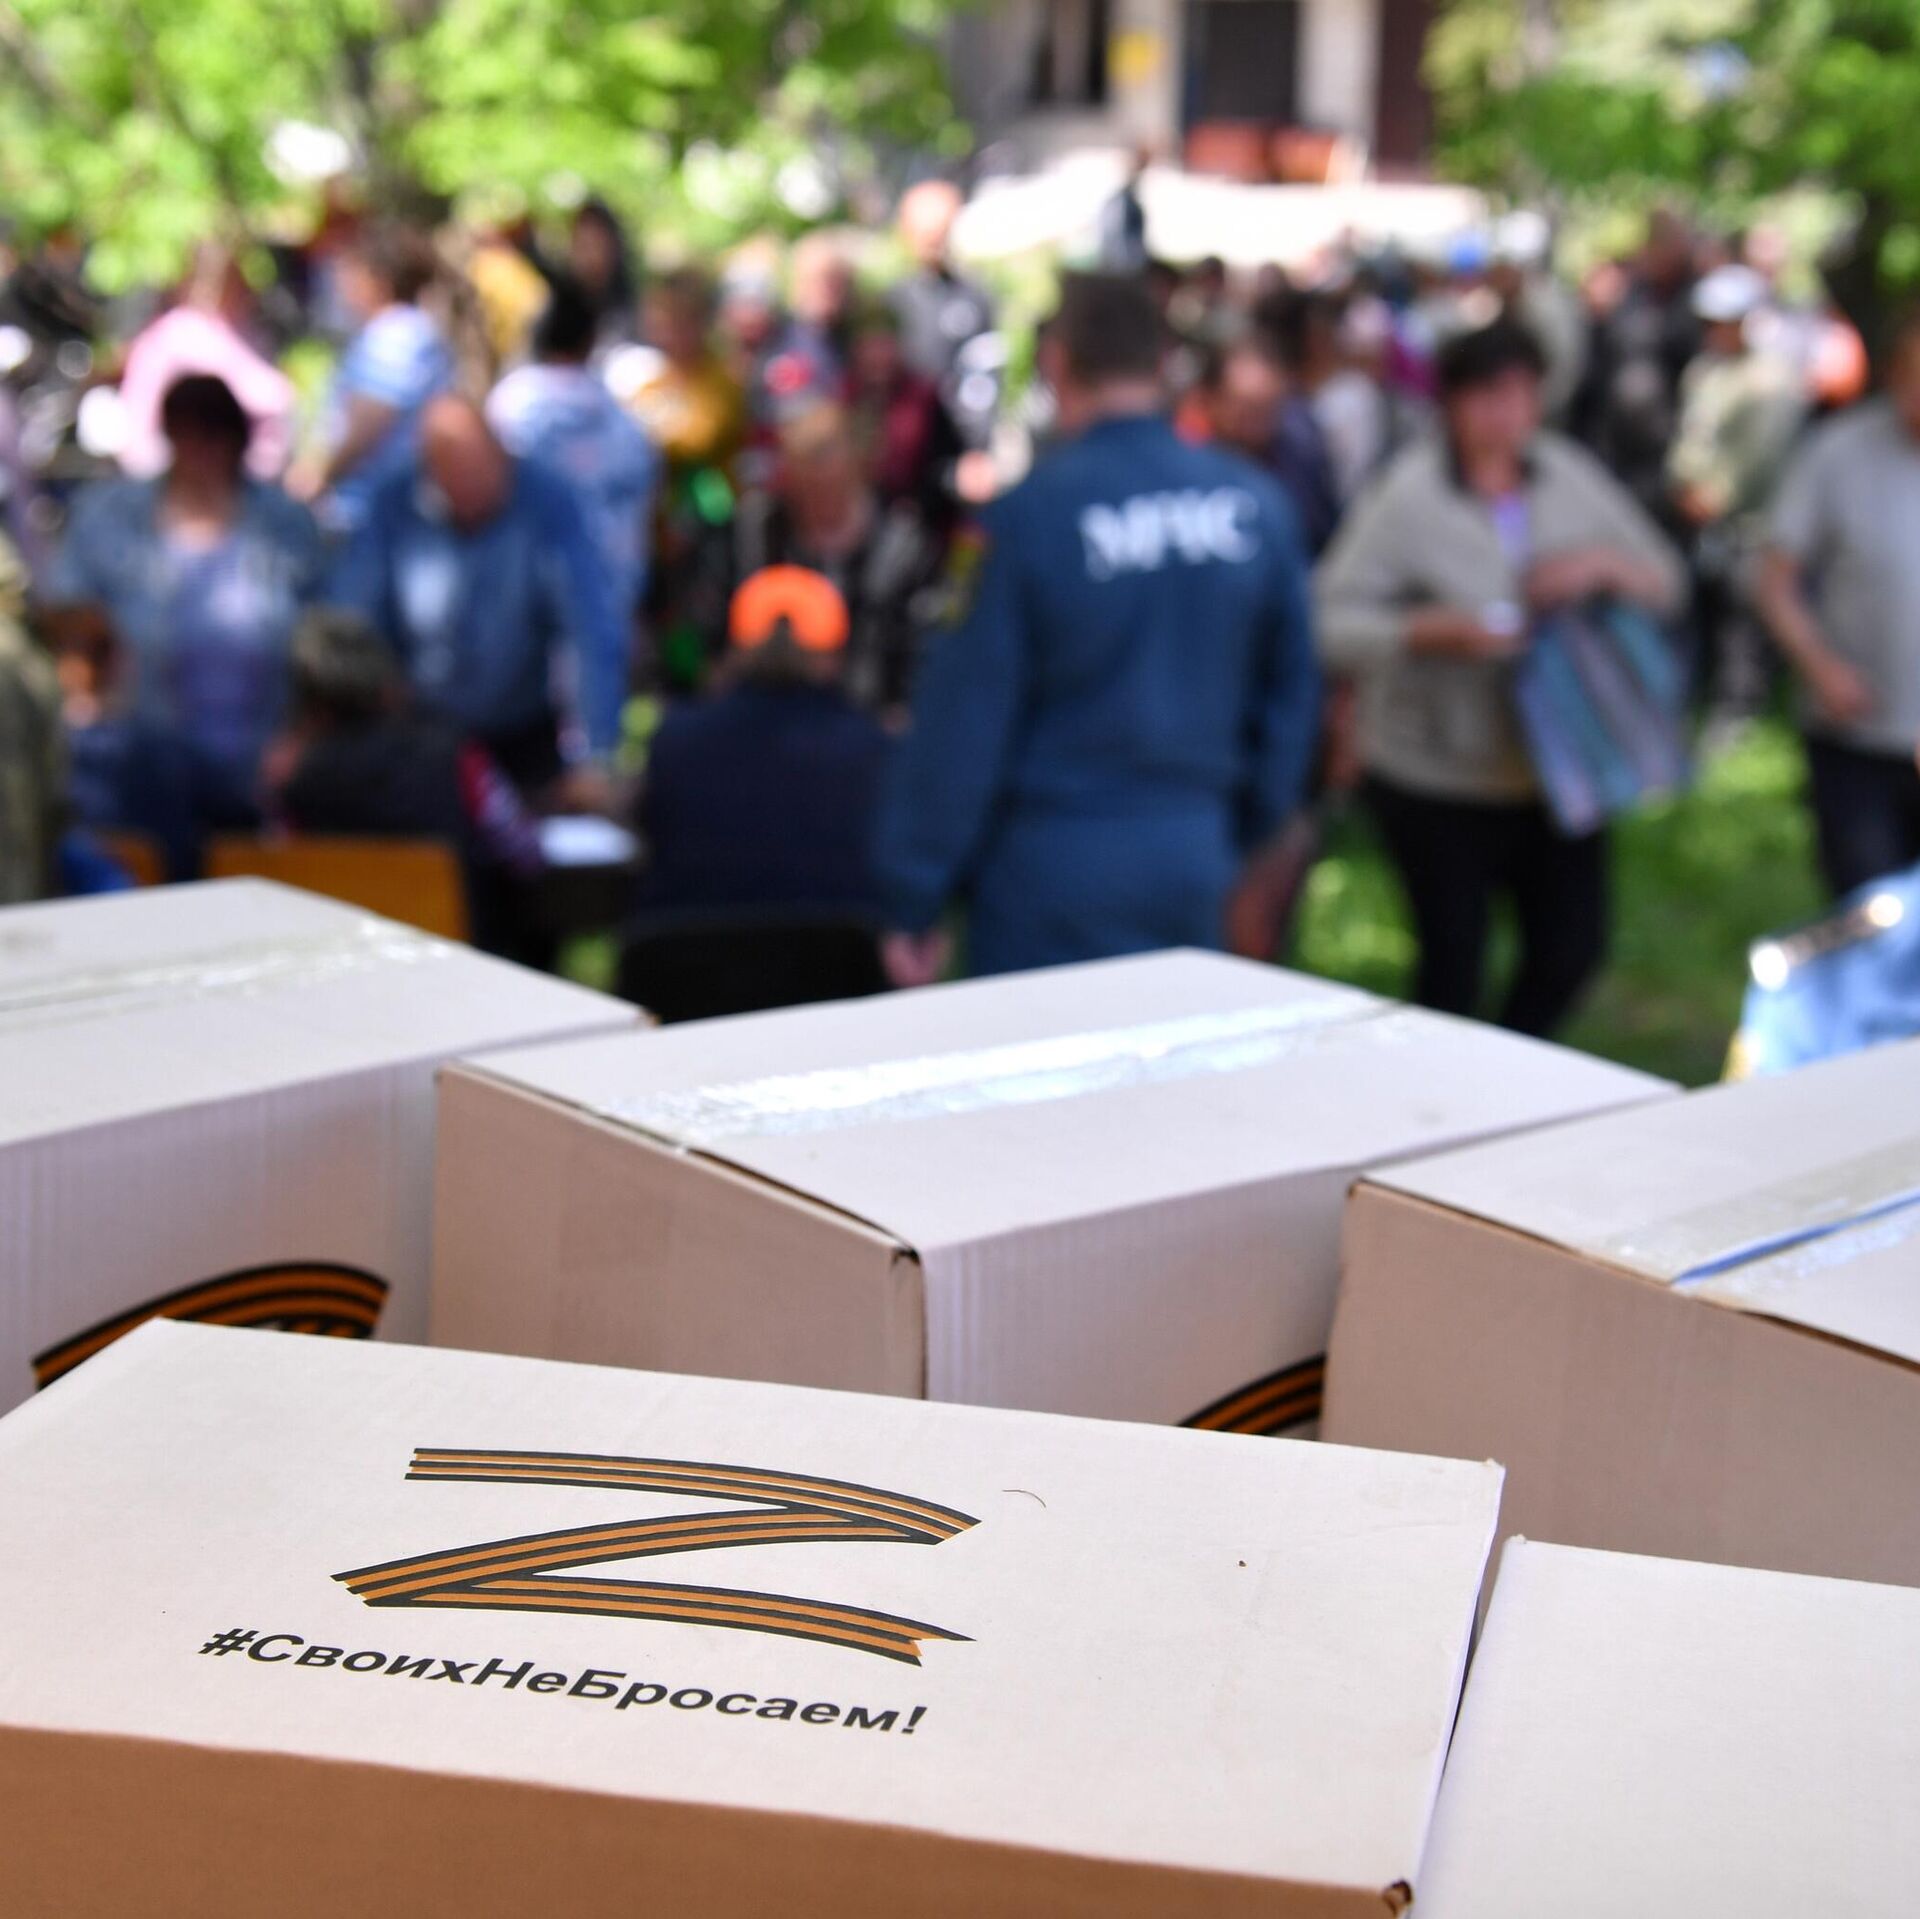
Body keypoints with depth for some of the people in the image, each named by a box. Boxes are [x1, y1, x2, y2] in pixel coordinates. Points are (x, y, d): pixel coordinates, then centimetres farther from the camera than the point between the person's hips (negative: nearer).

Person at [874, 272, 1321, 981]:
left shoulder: (1029, 513, -13)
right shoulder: (1258, 505, 0)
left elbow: (963, 715, -10)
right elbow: (1289, 694, 9)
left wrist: (914, 901, -3)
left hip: (1052, 872, -4)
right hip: (1196, 859, 4)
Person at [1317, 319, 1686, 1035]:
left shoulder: (1572, 477, 5)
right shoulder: (1407, 495, -11)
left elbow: (1667, 585, 9)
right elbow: (1333, 623, -16)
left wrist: (1604, 566, -12)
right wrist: (1433, 630, -30)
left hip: (1556, 773, 5)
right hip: (1437, 780, -5)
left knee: (1573, 947, 8)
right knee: (1454, 962, 0)